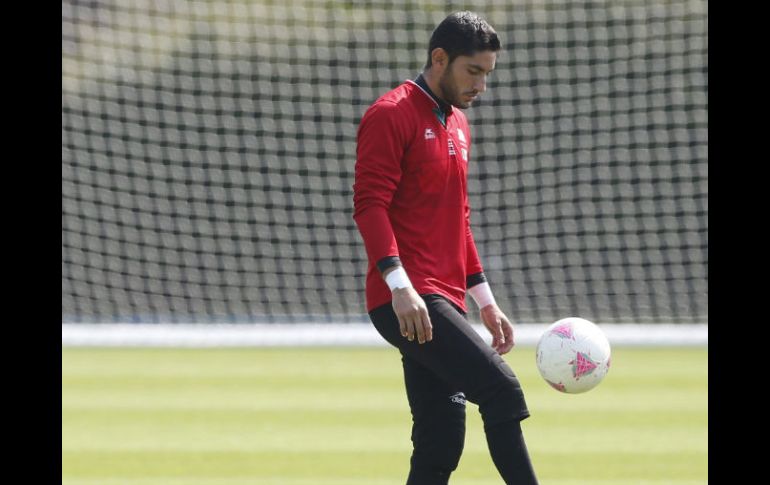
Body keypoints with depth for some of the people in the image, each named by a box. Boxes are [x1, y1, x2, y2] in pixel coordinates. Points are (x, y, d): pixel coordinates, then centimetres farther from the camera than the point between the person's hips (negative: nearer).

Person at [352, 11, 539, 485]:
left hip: (445, 303, 9)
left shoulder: (458, 125, 22)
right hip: (408, 302, -9)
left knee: (442, 445, 3)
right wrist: (399, 285, -25)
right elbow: (369, 204, -15)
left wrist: (486, 301, 26)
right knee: (501, 389, -21)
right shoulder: (391, 115, -6)